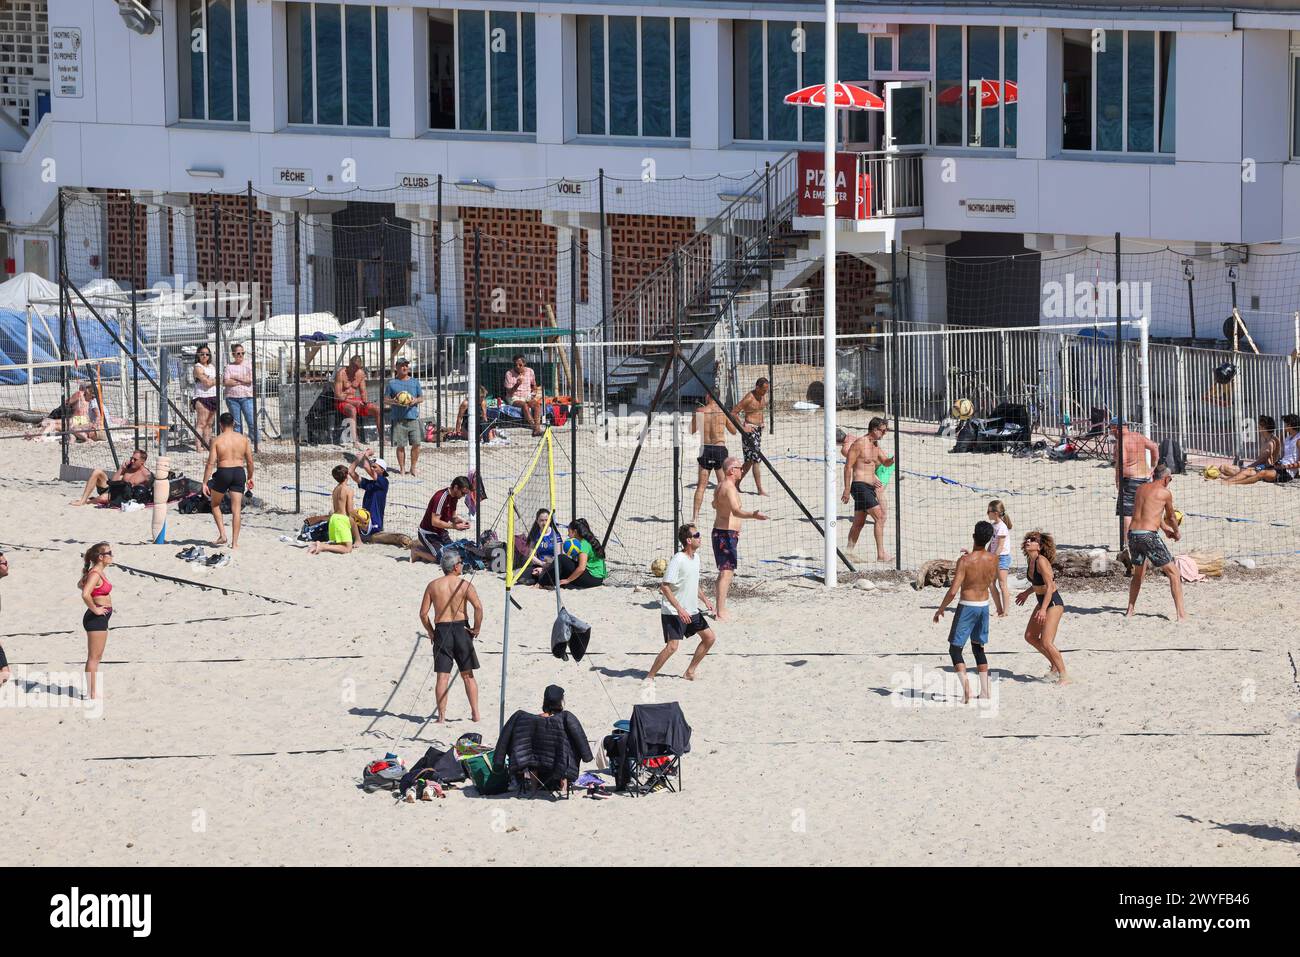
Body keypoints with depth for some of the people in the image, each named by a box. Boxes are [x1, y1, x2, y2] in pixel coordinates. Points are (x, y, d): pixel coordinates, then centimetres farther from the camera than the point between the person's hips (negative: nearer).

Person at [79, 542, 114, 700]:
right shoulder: (95, 574, -19)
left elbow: (80, 585, 28)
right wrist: (95, 609, -22)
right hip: (96, 619, -10)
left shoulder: (98, 572, 10)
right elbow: (85, 594, -34)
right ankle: (93, 692, -1)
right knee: (93, 657, -4)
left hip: (101, 618, 10)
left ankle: (94, 690, 22)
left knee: (97, 657, 16)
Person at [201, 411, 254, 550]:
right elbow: (250, 461, 5)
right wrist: (249, 478, 19)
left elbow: (210, 463, -9)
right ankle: (234, 542, 3)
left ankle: (222, 535, 9)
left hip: (223, 472, -2)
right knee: (236, 509, 5)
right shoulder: (243, 439, 2)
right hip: (239, 472, 2)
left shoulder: (217, 440, -6)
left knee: (215, 504, 20)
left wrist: (205, 483, -6)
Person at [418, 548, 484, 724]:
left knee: (443, 676, 2)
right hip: (461, 629, -1)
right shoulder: (465, 584, -5)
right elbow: (478, 607, -16)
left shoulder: (433, 586, 2)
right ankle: (475, 714, 11)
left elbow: (423, 613, -1)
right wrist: (477, 628, -4)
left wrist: (430, 631, 11)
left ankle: (441, 715, -3)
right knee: (468, 675, 11)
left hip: (441, 630, 1)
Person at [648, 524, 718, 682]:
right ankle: (650, 677, -7)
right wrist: (679, 609, -26)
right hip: (673, 613, -9)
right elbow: (664, 586, -22)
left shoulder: (696, 557, 7)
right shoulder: (677, 560, -20)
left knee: (710, 638, 10)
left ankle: (690, 672, 21)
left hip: (691, 610, 9)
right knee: (672, 646, -18)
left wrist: (705, 600, 11)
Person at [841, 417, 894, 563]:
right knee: (879, 517, -14)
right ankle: (881, 554, -16)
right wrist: (847, 489, -16)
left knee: (859, 522, 13)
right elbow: (848, 466, -13)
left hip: (870, 487, 9)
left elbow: (886, 463, 24)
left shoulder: (875, 445, 15)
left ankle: (850, 551, 19)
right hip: (860, 485, -9)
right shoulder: (859, 444, -12)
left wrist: (892, 459, -1)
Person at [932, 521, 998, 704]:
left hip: (967, 606, -5)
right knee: (978, 647, 20)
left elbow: (953, 591, -21)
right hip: (984, 605, 5)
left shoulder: (965, 561, -20)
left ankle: (965, 684, -19)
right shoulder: (993, 559, -5)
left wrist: (941, 609, -6)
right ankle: (985, 690, 18)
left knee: (955, 649, 3)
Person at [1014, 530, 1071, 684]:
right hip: (1042, 603, 10)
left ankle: (1064, 676, -4)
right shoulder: (1031, 561, 5)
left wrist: (1043, 609, -33)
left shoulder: (1041, 561, -22)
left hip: (1053, 603, -10)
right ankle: (1055, 667, 30)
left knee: (1046, 642, -15)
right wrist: (1027, 593, 31)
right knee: (1030, 636, 16)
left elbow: (1049, 586, -26)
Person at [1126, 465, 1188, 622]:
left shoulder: (1141, 489, 18)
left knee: (1138, 573, 28)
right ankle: (1181, 614, -6)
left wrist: (1165, 528, 47)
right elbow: (1171, 517, 14)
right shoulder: (1165, 492, 0)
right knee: (1173, 573, 2)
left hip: (1132, 534, 6)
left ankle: (1130, 611, 29)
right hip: (1149, 536, -6)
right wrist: (1177, 533, 34)